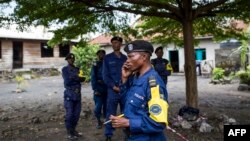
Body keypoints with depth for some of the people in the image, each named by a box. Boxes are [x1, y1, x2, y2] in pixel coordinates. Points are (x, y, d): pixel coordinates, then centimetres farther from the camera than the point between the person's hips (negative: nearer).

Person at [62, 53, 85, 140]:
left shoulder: (77, 69, 13)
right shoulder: (65, 69, -1)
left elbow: (82, 78, 2)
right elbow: (67, 81, -12)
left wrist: (73, 78, -12)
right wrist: (77, 78, -4)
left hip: (78, 94, 5)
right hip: (69, 94, -5)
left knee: (76, 114, 10)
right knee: (69, 114, -3)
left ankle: (73, 130, 24)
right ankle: (69, 133, 9)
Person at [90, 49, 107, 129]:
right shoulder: (95, 65, 4)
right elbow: (93, 78, -2)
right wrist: (95, 89, -10)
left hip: (107, 89, 2)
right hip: (98, 89, -1)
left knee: (106, 105, 5)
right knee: (98, 106, -2)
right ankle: (98, 121, 13)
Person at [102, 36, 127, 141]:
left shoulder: (125, 58, 9)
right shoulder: (107, 58, 2)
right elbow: (105, 75, -2)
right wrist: (114, 87, -11)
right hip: (113, 90, -2)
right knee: (111, 114, 2)